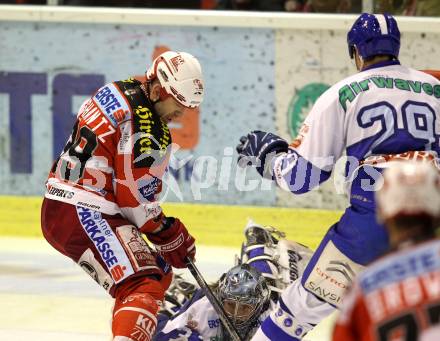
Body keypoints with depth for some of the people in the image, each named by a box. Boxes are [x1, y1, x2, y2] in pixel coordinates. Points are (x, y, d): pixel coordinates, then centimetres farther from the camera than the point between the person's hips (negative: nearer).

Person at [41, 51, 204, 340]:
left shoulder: (120, 90, 11)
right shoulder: (147, 132, -19)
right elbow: (137, 197, -16)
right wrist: (171, 235, -2)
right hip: (84, 216, -10)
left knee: (158, 275, 19)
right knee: (143, 286, -21)